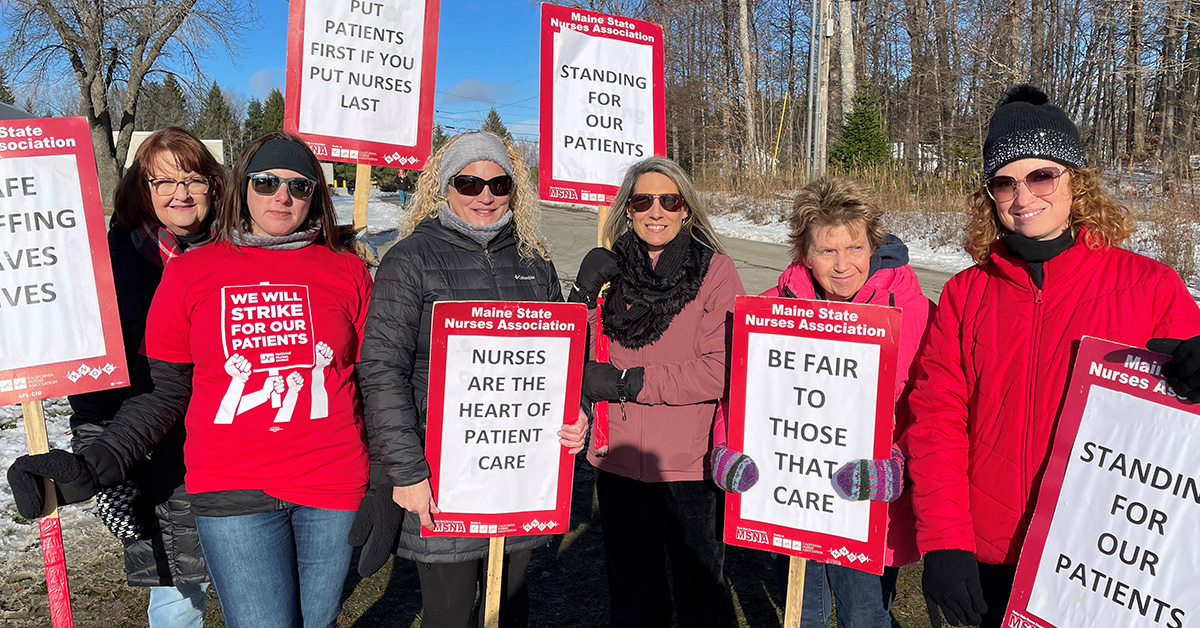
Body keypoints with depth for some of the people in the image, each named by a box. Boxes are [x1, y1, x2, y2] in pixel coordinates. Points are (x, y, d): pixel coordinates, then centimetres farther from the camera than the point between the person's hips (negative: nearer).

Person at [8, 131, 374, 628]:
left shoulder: (347, 272, 5)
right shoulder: (189, 272, 4)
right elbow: (164, 390, 5)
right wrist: (92, 467, -6)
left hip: (333, 491, 1)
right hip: (233, 494, -1)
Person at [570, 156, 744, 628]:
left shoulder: (715, 270, -8)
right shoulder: (610, 270, 3)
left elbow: (722, 370, -17)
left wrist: (627, 382, -17)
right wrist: (584, 291, -13)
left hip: (692, 465, -3)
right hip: (620, 461, 4)